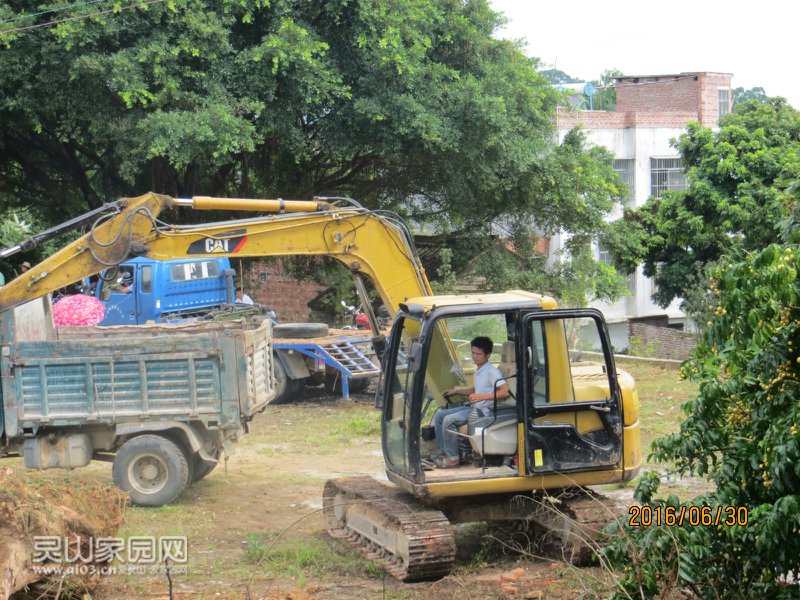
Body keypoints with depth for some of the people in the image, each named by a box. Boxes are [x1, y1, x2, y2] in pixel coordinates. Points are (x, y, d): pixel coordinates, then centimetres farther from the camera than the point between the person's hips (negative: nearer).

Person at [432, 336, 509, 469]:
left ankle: (452, 458, -14)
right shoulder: (478, 370, 16)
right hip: (473, 407, 10)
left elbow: (505, 392, -25)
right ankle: (443, 452, 5)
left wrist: (482, 397, -29)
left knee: (449, 420, -24)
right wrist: (456, 391, 23)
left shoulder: (491, 371, -13)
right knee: (439, 414, 2)